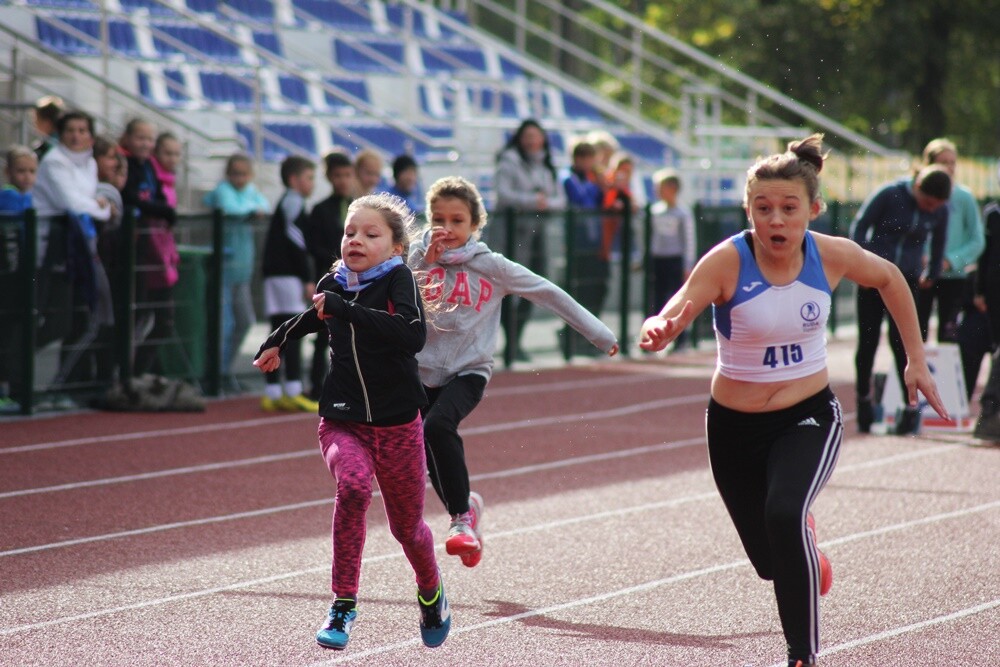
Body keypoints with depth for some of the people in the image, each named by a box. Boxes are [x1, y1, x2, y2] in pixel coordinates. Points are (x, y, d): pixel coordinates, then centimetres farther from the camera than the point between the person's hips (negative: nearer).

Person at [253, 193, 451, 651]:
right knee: (353, 484, -29)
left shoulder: (398, 279, -11)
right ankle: (343, 604, -22)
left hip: (397, 423, -2)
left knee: (406, 525, 10)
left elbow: (414, 335, -31)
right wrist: (276, 342, 45)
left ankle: (431, 594, 44)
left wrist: (347, 311, -32)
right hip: (341, 420, 2)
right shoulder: (333, 284, 3)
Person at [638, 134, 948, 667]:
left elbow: (890, 279, 9)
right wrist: (657, 333, -59)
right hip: (734, 427, 0)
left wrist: (916, 360, 9)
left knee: (785, 516, -30)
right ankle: (806, 551, 55)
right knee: (771, 562, 15)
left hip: (809, 419, 0)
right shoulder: (727, 262, -22)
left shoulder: (832, 256, -13)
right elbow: (671, 317, -35)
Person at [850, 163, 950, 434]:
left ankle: (912, 407, -8)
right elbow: (858, 227, -5)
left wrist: (931, 275, 20)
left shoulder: (940, 212, -3)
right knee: (867, 342, 2)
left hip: (906, 280, 1)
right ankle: (864, 400, 18)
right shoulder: (889, 195, -12)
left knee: (900, 341, -10)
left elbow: (937, 245, 15)